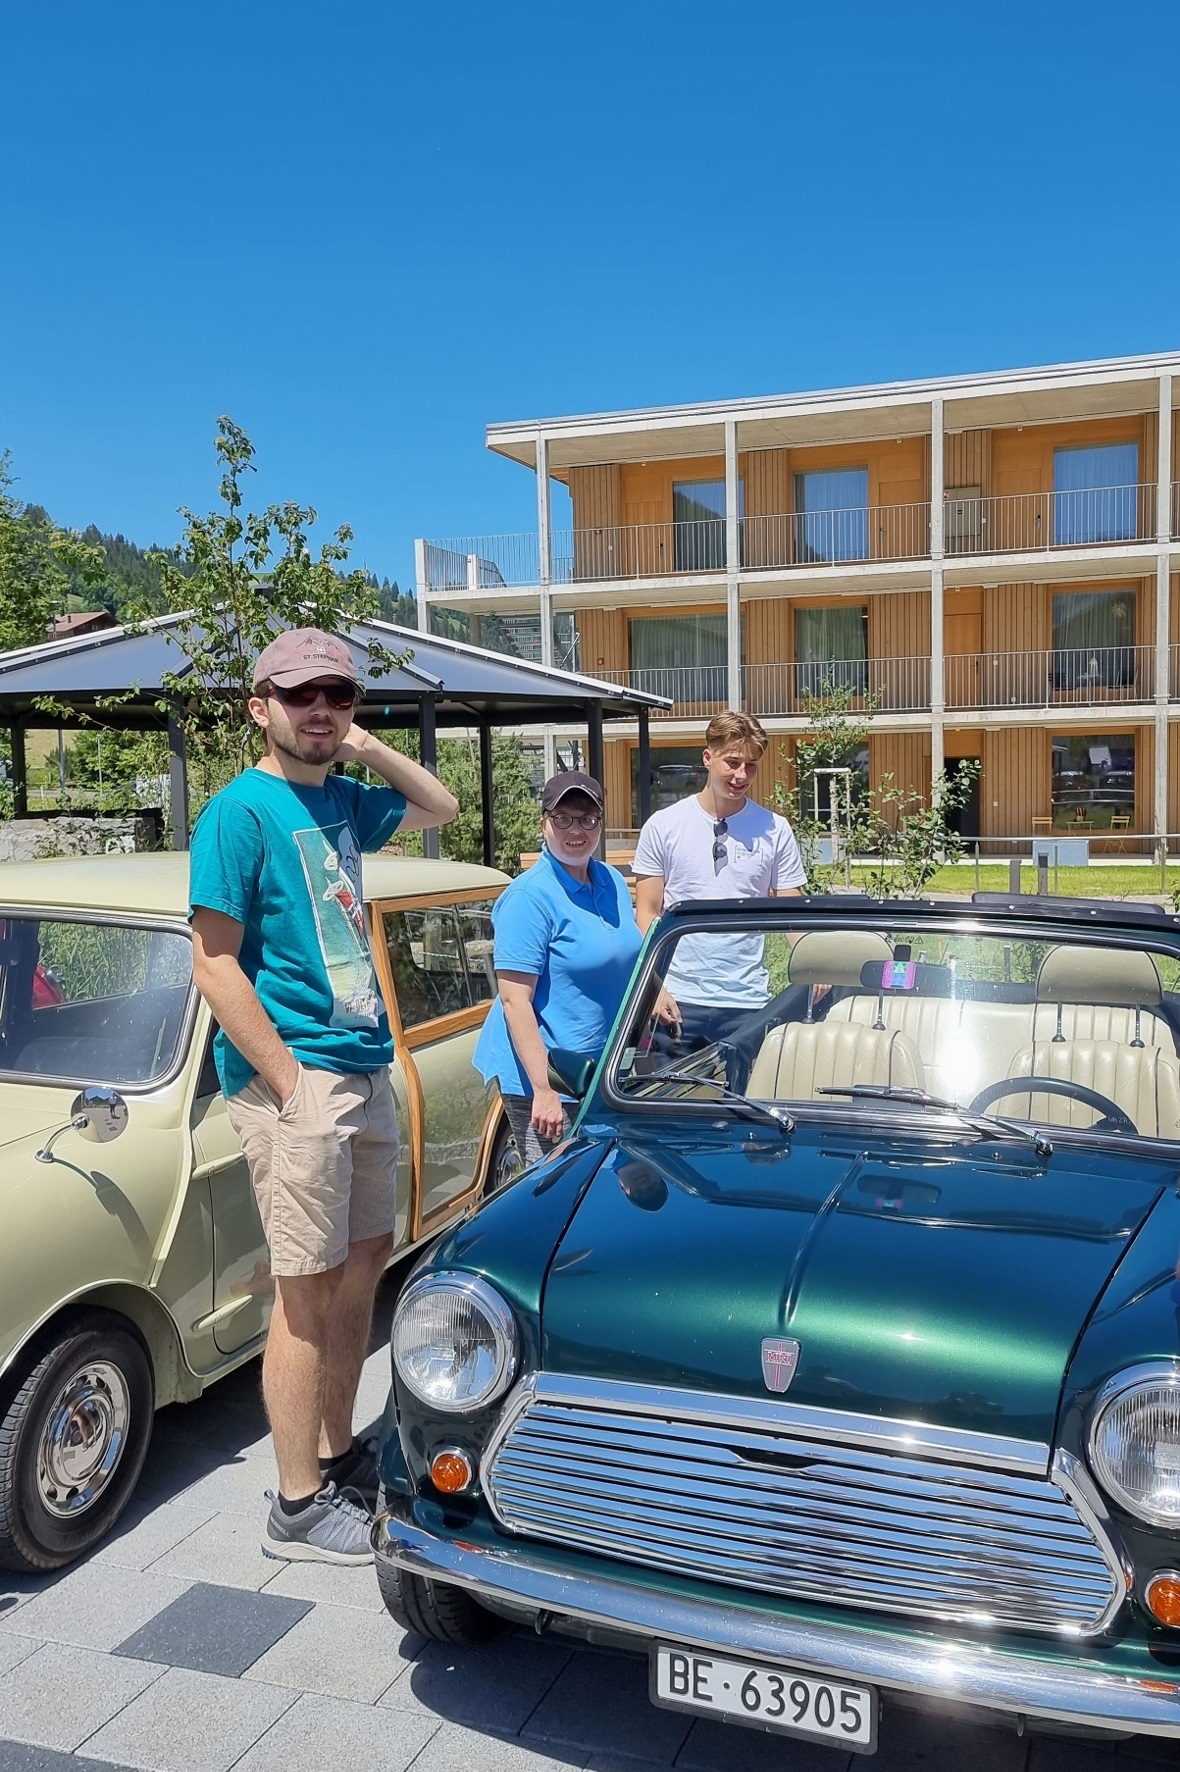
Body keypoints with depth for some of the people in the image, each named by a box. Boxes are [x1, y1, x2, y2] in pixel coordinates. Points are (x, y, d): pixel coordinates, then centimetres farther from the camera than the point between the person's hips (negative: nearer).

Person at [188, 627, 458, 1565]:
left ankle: (339, 1454, 32)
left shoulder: (340, 799, 9)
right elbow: (215, 965, -15)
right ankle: (299, 1507, 14)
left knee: (366, 1263, 16)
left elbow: (441, 807, 25)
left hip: (366, 1069, 8)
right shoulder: (240, 811, -12)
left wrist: (372, 750, 8)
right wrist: (290, 1082, -17)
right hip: (298, 1077, -8)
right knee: (308, 1293, 0)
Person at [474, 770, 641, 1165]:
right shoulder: (529, 898, -17)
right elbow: (514, 1000, -21)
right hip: (541, 1077, -8)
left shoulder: (614, 882, 7)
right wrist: (544, 1090, -24)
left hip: (604, 1071, 8)